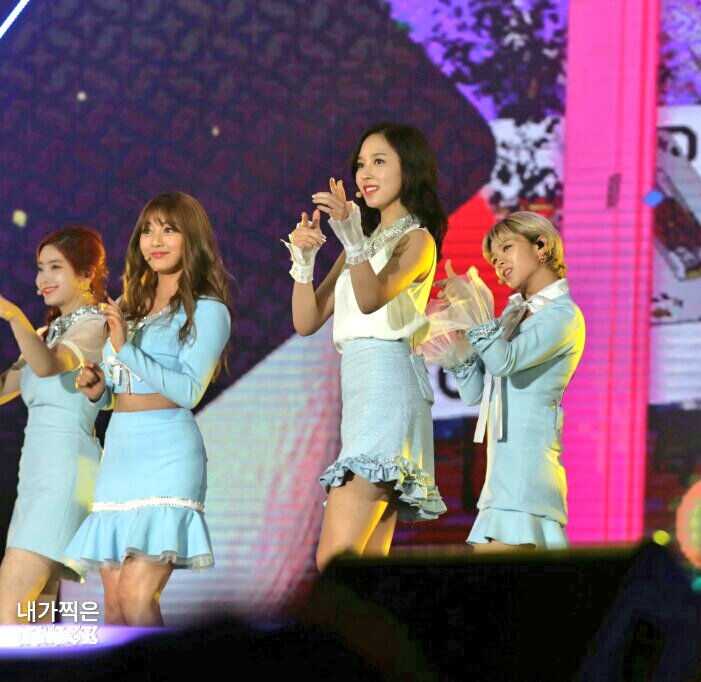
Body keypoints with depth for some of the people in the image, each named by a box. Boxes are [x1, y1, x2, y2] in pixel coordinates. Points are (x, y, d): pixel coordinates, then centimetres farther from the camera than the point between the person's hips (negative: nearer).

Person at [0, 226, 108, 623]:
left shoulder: (96, 326, -5)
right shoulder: (49, 334, 23)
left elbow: (47, 366, -26)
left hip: (66, 473, -10)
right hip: (37, 475, 10)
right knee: (32, 619, 6)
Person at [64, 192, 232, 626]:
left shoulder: (207, 311, -1)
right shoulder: (130, 306, 19)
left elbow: (190, 391, -13)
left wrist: (127, 349, -16)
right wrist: (98, 390, 2)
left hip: (167, 453, -7)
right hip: (119, 451, 7)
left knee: (137, 597, -18)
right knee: (114, 604, 3)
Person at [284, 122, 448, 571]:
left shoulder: (416, 240, 1)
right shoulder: (365, 244, 24)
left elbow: (372, 298, -19)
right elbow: (307, 322, 16)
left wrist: (353, 238, -34)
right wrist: (303, 262, 0)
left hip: (386, 389, -9)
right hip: (359, 390, 9)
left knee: (334, 560, -21)